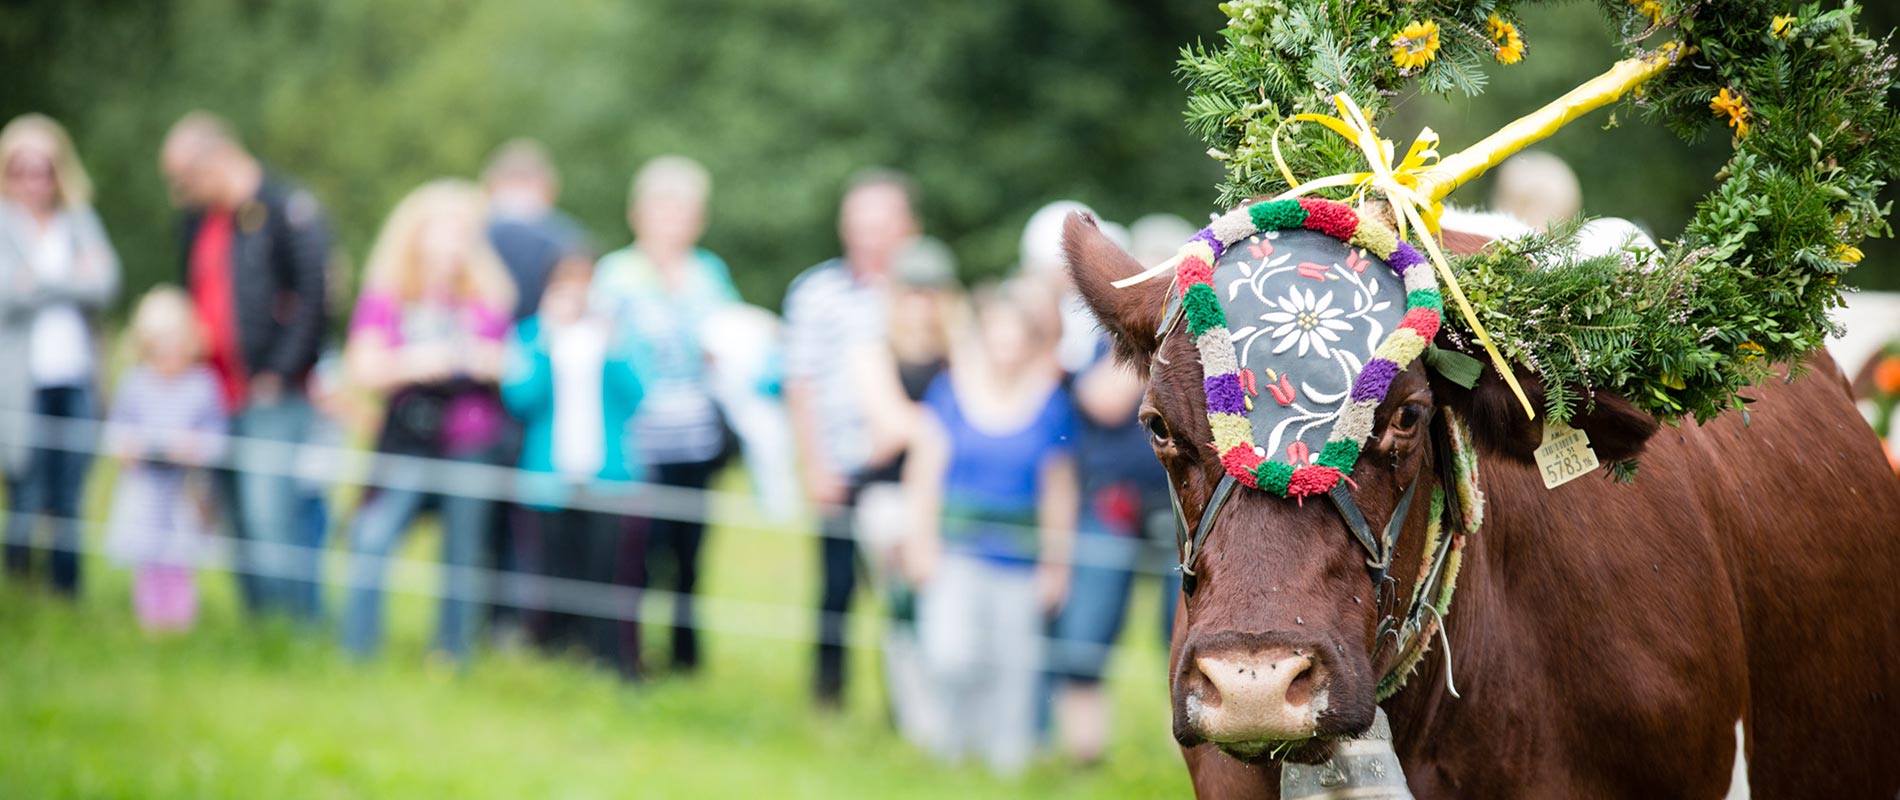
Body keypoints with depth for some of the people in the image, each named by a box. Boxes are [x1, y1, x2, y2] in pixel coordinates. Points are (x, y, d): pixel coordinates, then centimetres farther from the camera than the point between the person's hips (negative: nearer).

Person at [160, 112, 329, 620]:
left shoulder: (287, 210, -9)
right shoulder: (200, 218, 17)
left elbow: (314, 296, -15)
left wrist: (279, 373, -17)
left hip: (273, 396, -8)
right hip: (219, 398, 8)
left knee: (269, 516, -16)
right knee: (241, 525, 9)